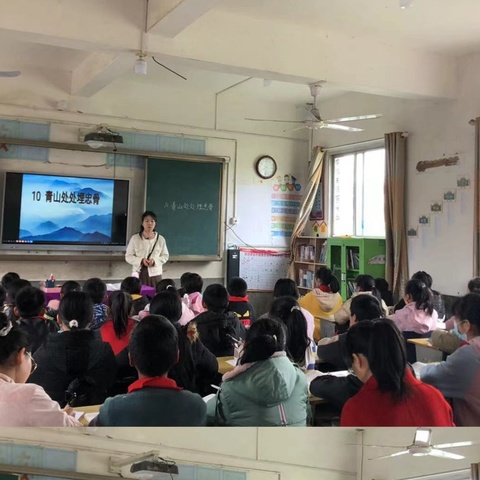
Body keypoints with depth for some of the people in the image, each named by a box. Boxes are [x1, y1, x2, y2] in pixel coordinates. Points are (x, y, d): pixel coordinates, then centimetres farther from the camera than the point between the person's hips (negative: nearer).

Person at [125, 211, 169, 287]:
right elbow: (128, 256, 1)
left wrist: (155, 261, -12)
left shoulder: (160, 239, 3)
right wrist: (141, 260, -16)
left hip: (155, 274, 1)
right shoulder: (135, 238, -1)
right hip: (139, 273, -1)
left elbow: (165, 256, 8)